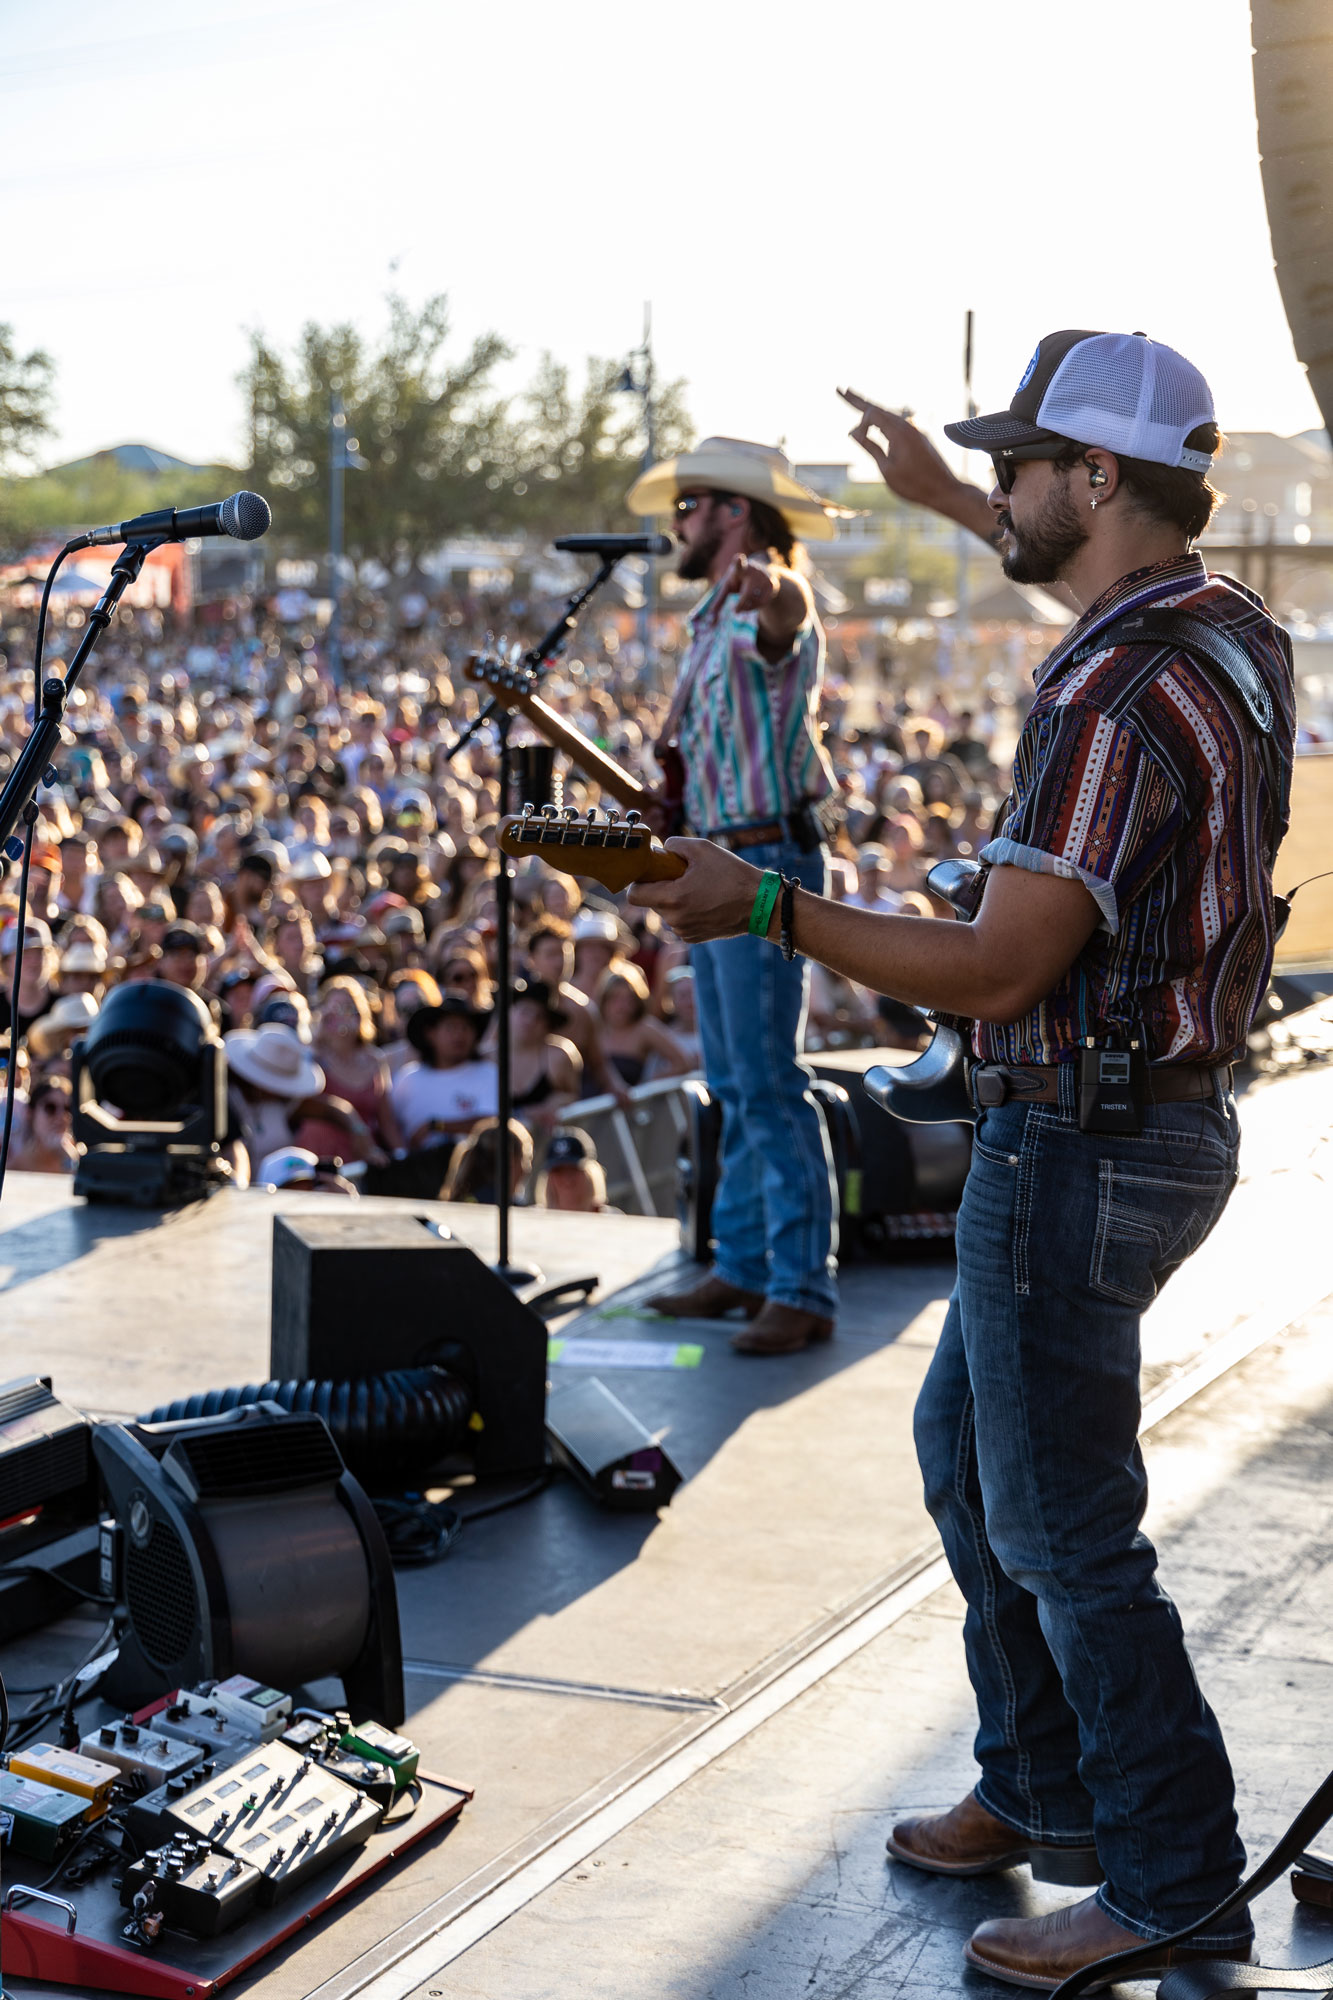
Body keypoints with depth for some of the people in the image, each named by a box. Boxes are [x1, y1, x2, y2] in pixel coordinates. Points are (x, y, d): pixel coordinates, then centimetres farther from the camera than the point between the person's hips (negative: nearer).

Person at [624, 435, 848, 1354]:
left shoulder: (768, 603, -13)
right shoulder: (714, 618, 18)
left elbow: (787, 622, -41)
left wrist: (770, 593, -61)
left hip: (767, 864, -10)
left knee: (771, 1086, -10)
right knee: (732, 1086, 14)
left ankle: (805, 1291, -7)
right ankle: (745, 1268, 23)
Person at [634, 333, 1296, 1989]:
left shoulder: (1113, 699, -24)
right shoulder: (1231, 626, 6)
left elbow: (996, 971, -26)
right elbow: (1086, 561, 32)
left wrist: (769, 909, -21)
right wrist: (936, 493, 39)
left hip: (1079, 1151, -10)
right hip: (1167, 1121, 10)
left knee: (1064, 1527, 1)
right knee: (968, 1444, 22)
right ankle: (1042, 1788, 33)